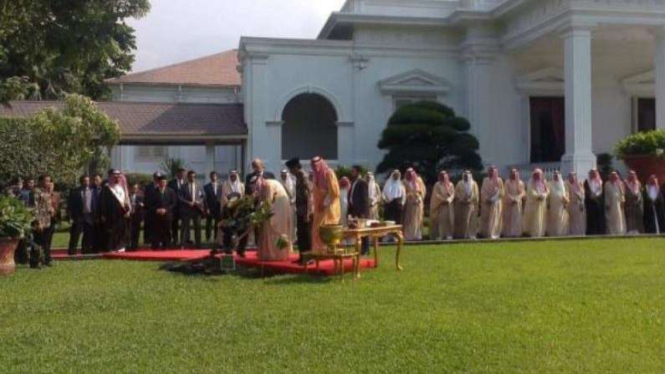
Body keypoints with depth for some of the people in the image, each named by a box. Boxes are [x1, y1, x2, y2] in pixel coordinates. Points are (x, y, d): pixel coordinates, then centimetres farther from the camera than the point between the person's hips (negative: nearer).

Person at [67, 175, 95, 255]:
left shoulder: (92, 191, 6)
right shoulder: (74, 191, 0)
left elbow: (95, 204, 8)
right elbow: (70, 205, -1)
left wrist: (95, 216, 2)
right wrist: (70, 217, -8)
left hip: (89, 216, 3)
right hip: (78, 216, -3)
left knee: (88, 236, 7)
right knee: (75, 236, -2)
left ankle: (86, 251, 17)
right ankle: (72, 251, 3)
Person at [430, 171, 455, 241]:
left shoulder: (451, 184, 9)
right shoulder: (438, 184, -2)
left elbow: (453, 194, 4)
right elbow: (436, 194, -7)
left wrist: (449, 199, -14)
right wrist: (443, 200, -15)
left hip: (448, 205, 4)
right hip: (440, 205, -4)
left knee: (449, 219, 1)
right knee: (440, 219, -7)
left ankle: (448, 234, 5)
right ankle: (439, 235, -7)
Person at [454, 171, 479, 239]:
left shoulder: (474, 184, 6)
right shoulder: (460, 183, 9)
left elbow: (476, 194, 2)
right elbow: (456, 193, 3)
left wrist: (469, 200, -9)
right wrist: (461, 200, -11)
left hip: (470, 205, -1)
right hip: (461, 205, 1)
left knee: (470, 220, -4)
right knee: (460, 220, -1)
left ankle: (470, 234, -2)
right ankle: (460, 234, 1)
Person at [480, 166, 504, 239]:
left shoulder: (499, 180, 1)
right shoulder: (486, 180, 0)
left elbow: (502, 191, 2)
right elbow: (483, 191, -2)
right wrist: (486, 199, -12)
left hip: (497, 202, 1)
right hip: (487, 202, -1)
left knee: (496, 218, 1)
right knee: (487, 218, 2)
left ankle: (495, 234, 4)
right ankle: (486, 234, 7)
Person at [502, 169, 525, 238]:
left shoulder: (520, 182, 4)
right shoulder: (507, 182, 0)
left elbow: (523, 193, 0)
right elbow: (506, 192, -5)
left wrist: (516, 199, -13)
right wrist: (512, 199, -13)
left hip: (518, 203, 2)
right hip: (509, 203, -1)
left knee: (517, 218, 1)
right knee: (508, 218, -1)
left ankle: (516, 233, 3)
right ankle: (507, 233, 1)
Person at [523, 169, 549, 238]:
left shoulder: (544, 182, 11)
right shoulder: (531, 182, -3)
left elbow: (547, 191, 5)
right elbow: (531, 192, -12)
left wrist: (543, 195, -14)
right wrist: (538, 196, -23)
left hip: (542, 203, 5)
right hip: (533, 203, -5)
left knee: (541, 218, 3)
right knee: (534, 218, -5)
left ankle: (540, 233, 6)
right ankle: (533, 233, -4)